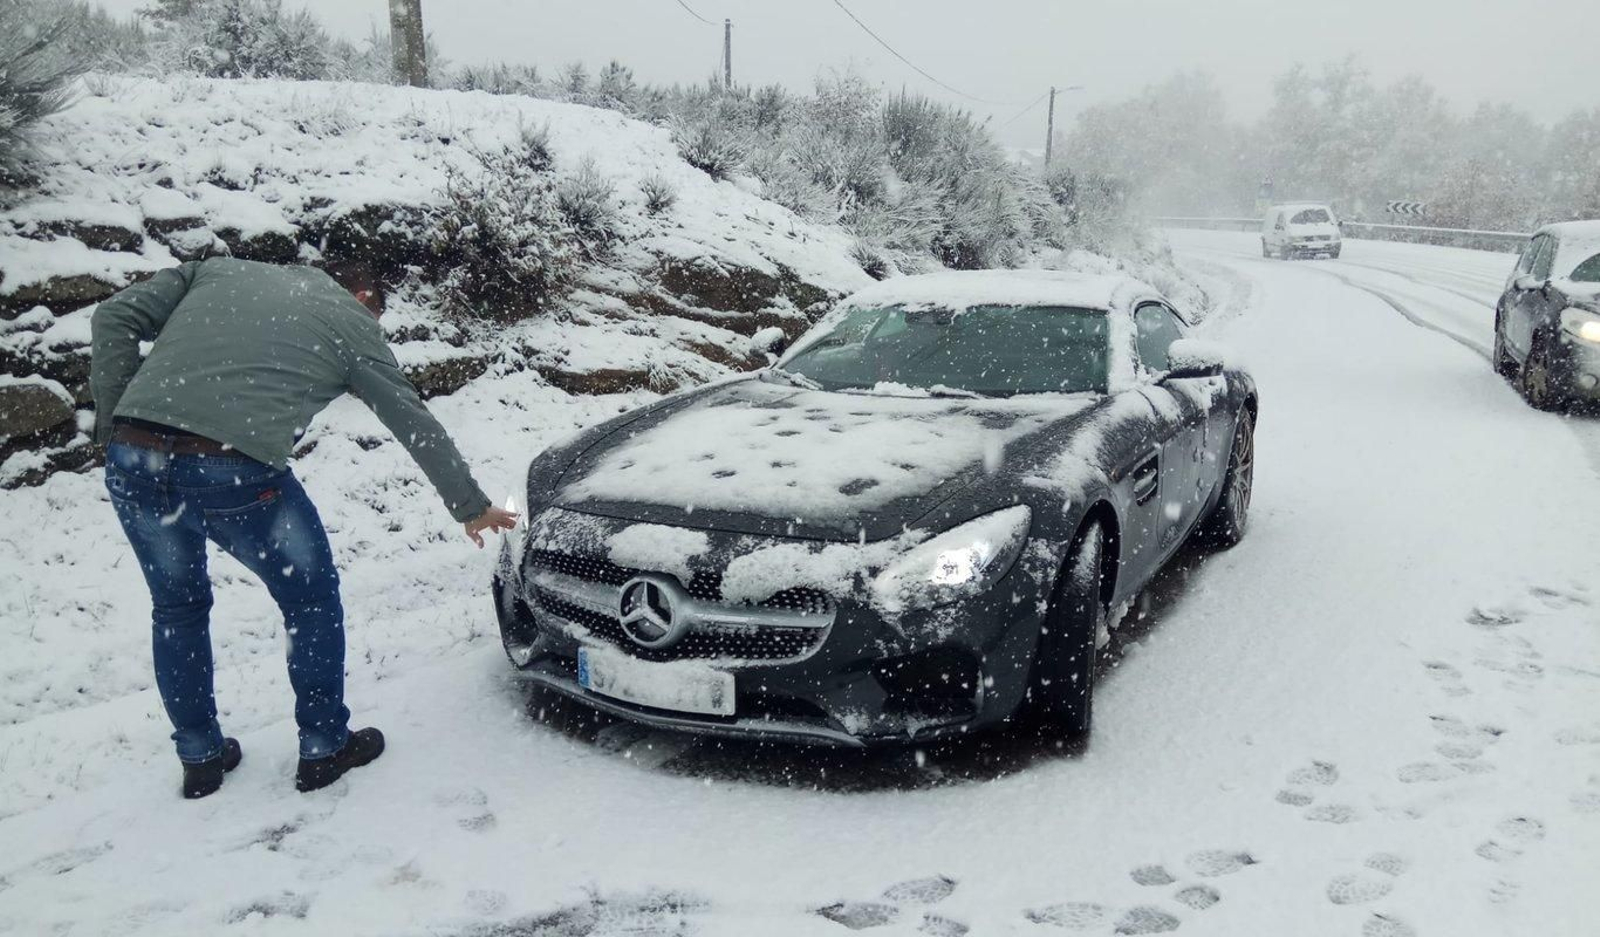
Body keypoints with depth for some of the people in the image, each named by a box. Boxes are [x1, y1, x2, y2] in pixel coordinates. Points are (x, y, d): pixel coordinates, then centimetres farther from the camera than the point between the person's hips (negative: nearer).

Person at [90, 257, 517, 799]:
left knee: (177, 609, 25)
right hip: (237, 470, -5)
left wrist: (112, 421, 14)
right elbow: (417, 426, 18)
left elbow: (115, 318, 15)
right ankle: (324, 748, 28)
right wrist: (471, 508, 27)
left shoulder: (217, 270, 26)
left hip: (133, 460, 5)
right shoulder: (352, 322, 15)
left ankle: (200, 758, 36)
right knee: (312, 601, 18)